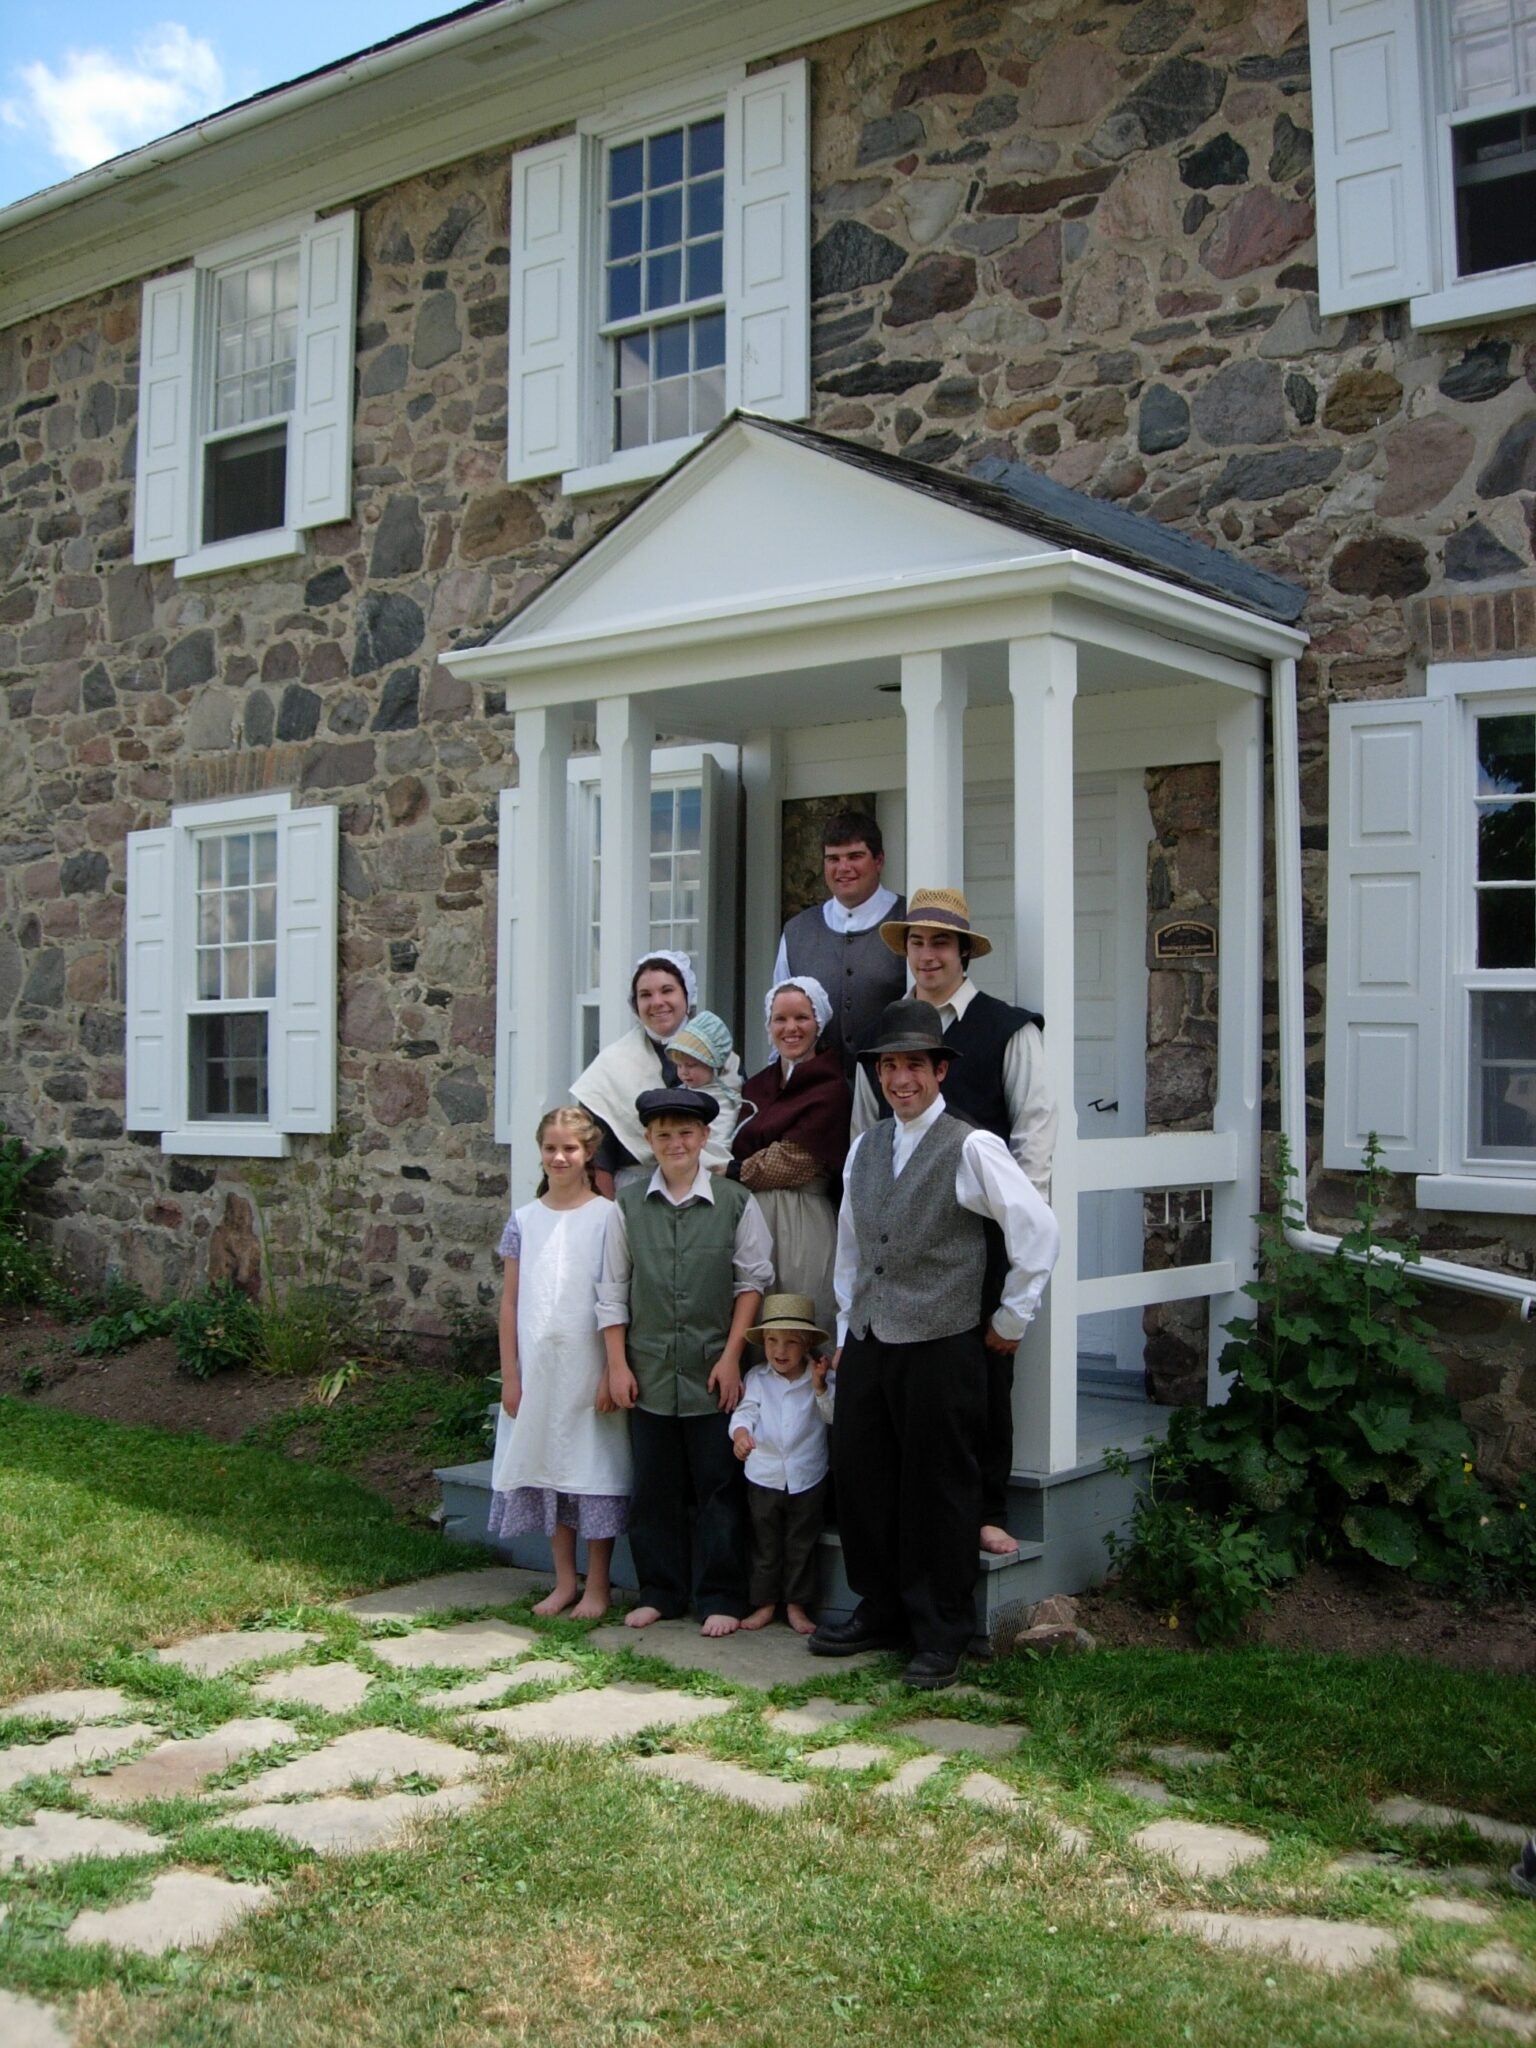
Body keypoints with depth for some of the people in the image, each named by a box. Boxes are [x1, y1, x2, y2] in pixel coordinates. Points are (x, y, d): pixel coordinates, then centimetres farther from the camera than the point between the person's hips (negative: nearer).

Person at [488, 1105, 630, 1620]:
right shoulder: (524, 1220, 6)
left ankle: (597, 1587, 14)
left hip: (589, 1369, -3)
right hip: (538, 1370, 4)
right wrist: (510, 1375, 3)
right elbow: (510, 1303, 7)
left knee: (594, 1473, 2)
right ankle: (565, 1582, 23)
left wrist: (612, 1372, -10)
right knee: (548, 1469, 10)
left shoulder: (607, 1217, -4)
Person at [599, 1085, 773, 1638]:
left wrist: (731, 1356, -4)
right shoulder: (628, 1205, 2)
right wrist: (617, 1364, 2)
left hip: (713, 1371, -2)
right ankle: (660, 1592, 23)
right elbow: (612, 1290, 6)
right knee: (654, 1487, 10)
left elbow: (753, 1280, 1)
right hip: (648, 1371, 2)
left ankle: (721, 1598, 15)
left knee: (719, 1487, 4)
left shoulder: (735, 1202, -3)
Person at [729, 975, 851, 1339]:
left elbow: (792, 1161, -12)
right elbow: (738, 1149, 16)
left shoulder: (831, 1089, -8)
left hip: (800, 1223, -6)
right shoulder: (758, 1084, 15)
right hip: (750, 1216, 6)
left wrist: (734, 1171, -3)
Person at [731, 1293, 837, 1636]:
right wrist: (740, 1431, -30)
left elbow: (833, 1416, -7)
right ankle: (764, 1603, 20)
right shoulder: (757, 1378, 2)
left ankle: (796, 1605, 19)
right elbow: (745, 1410, -9)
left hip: (808, 1477, -1)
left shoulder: (820, 1379, 0)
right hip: (763, 1476, 1)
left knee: (802, 1544, 8)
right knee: (765, 1543, 9)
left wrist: (820, 1387, -22)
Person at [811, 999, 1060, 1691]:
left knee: (936, 1494, 3)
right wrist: (845, 1333, 17)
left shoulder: (970, 1148, -10)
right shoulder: (863, 1149, 11)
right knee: (861, 1480, 13)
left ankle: (941, 1637, 18)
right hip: (867, 1347, 6)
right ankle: (880, 1612, 30)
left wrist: (1011, 1321, -3)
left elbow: (1039, 1230, -9)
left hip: (939, 1349, -6)